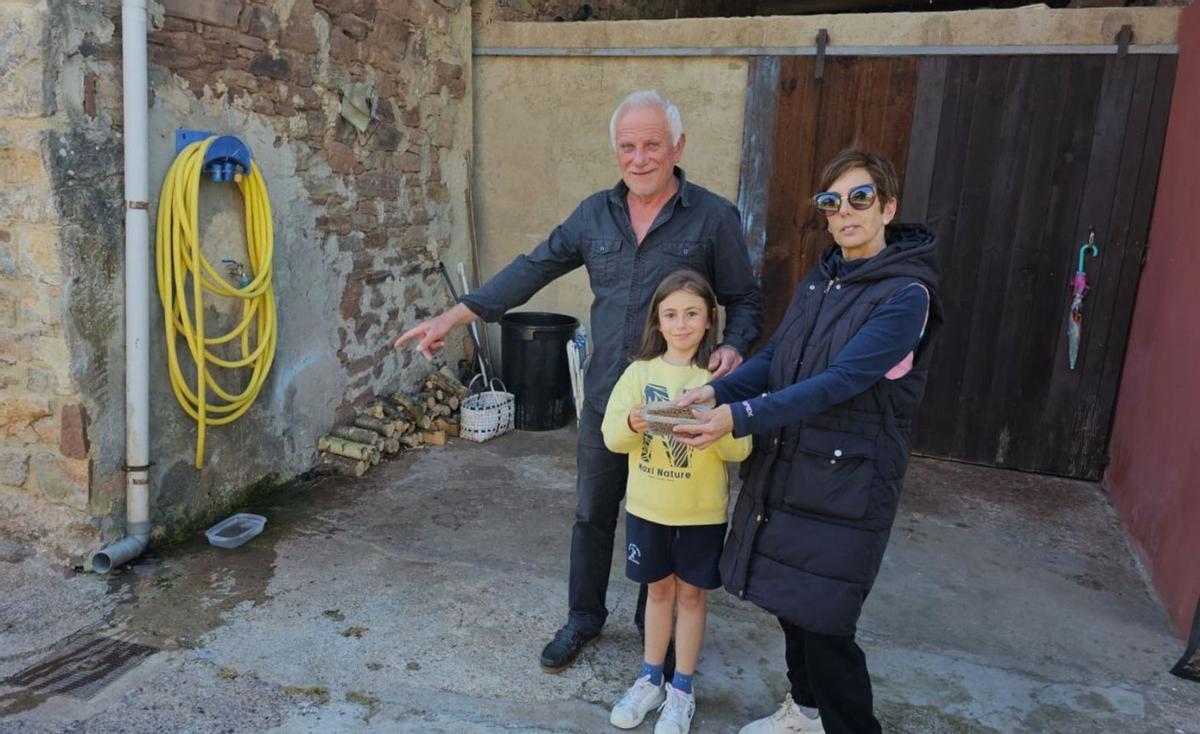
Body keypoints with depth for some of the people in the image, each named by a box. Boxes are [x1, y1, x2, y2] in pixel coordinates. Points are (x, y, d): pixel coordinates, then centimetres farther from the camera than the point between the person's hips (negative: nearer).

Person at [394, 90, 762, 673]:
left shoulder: (714, 217, -8)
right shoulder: (595, 214, 3)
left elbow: (744, 301, -1)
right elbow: (531, 270, 4)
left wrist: (733, 348, -23)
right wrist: (451, 318, 0)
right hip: (604, 399, 4)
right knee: (592, 515, 17)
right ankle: (584, 618, 37)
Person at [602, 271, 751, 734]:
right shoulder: (640, 371, -4)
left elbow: (740, 449, -13)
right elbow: (611, 436, -7)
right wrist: (632, 424, -29)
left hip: (702, 511, -2)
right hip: (647, 506, 2)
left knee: (690, 594, 12)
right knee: (659, 591, 17)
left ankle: (682, 690, 27)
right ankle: (650, 680, 33)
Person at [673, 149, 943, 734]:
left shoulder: (905, 296, -15)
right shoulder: (820, 280, 9)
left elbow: (840, 381, -25)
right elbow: (773, 358, 5)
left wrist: (741, 416, -32)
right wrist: (717, 391, -14)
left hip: (847, 483, -7)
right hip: (784, 467, 7)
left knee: (824, 623, -1)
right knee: (789, 600, 19)